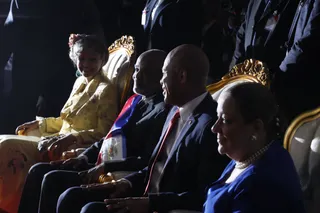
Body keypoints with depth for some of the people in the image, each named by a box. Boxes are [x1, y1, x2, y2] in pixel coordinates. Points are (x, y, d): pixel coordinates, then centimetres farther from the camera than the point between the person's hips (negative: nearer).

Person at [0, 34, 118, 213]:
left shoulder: (106, 89, -9)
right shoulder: (80, 82, 15)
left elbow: (104, 133, -13)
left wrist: (73, 137, -25)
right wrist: (40, 123, 14)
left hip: (79, 148, -8)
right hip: (63, 140, 9)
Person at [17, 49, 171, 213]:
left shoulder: (163, 112, -13)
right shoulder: (135, 101, 17)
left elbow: (147, 162, -21)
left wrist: (106, 167, -21)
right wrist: (85, 157, 8)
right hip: (101, 166, 10)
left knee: (53, 179, -22)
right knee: (38, 171, 1)